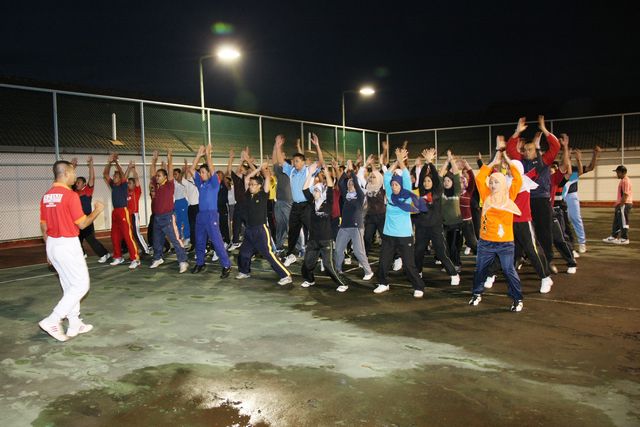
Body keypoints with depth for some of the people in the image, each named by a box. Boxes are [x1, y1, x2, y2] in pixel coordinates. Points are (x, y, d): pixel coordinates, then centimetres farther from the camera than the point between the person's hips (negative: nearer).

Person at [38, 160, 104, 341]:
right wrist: (97, 210, 2)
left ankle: (75, 324, 21)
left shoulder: (46, 196, 8)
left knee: (69, 285, 16)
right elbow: (82, 224, -13)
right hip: (68, 245, -8)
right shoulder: (70, 195, -15)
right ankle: (52, 320, -3)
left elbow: (43, 226, 13)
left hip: (52, 245, 8)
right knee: (81, 285, 2)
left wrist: (49, 248, 22)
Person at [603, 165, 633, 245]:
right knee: (616, 221, 15)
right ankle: (613, 237, 23)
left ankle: (624, 239, 4)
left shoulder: (625, 181, -15)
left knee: (623, 222, -3)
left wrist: (621, 205, -22)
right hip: (620, 204, 11)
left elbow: (625, 194, -21)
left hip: (624, 204, -11)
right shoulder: (623, 181, 16)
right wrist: (618, 204, 21)